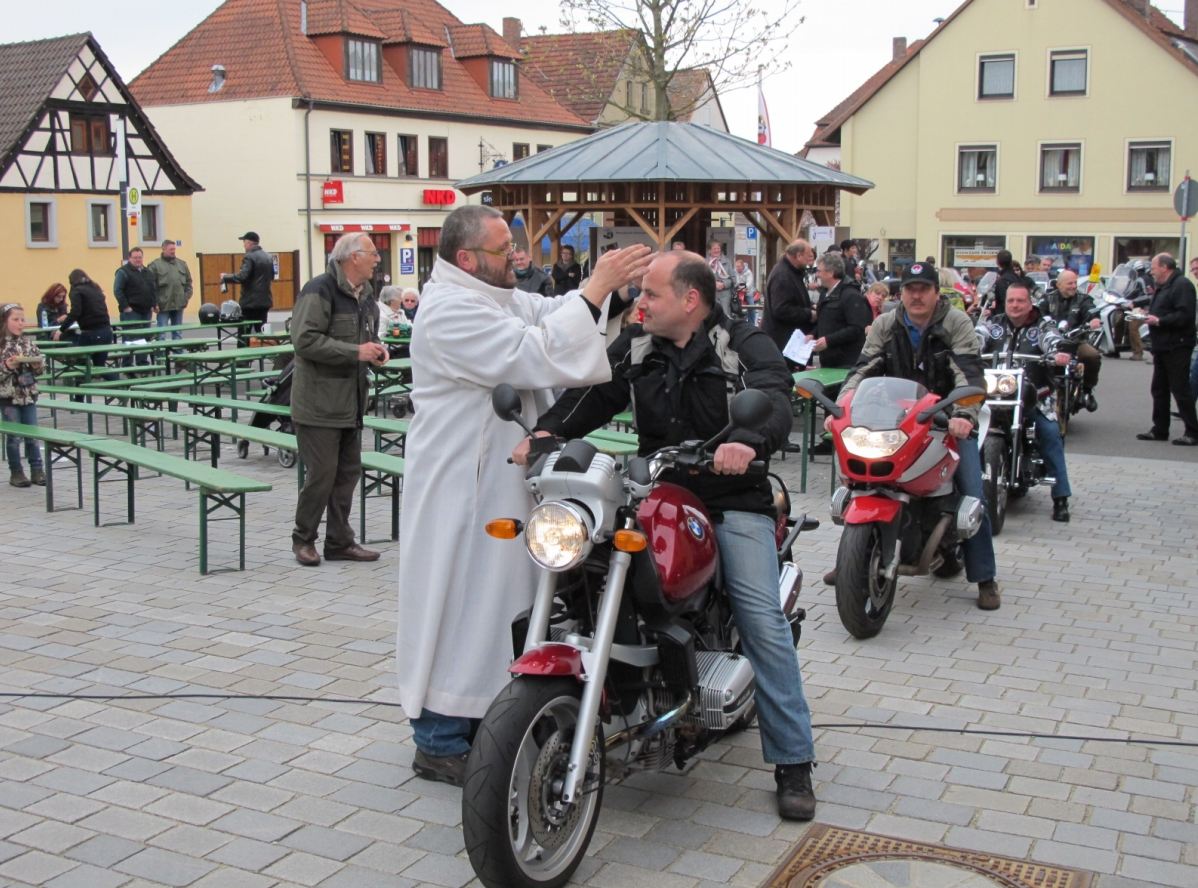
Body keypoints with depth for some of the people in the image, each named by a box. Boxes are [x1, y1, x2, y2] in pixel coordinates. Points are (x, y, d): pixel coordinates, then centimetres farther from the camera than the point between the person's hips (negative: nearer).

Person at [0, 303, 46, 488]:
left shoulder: (29, 343, 4)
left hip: (29, 395, 4)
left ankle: (37, 470, 16)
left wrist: (38, 367, -9)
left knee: (32, 435, 8)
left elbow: (38, 369, 11)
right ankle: (16, 472, 14)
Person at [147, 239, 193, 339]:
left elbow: (188, 282, 17)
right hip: (163, 305, -5)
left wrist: (187, 296, 6)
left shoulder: (182, 264, 12)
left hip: (179, 304, 5)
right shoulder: (155, 265, -3)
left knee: (178, 332, 10)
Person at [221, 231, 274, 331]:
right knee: (261, 333, 8)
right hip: (264, 301, 7)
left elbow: (242, 277, -23)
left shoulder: (249, 257, -14)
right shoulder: (268, 257, 11)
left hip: (250, 302, -7)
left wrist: (225, 278, -12)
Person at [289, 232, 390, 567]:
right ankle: (303, 539, 14)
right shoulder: (320, 290, -15)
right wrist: (355, 352, -22)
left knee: (348, 473, 11)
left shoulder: (365, 295, 13)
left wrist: (377, 349, 5)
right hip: (319, 404, -8)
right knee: (322, 474, -4)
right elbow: (305, 339, -23)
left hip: (351, 402, 9)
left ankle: (339, 541, 22)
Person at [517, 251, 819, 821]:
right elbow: (591, 396, 1)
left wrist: (747, 441, -43)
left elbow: (775, 403, -21)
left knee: (762, 620, -14)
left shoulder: (746, 347, -4)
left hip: (733, 502, -4)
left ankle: (793, 761, -4)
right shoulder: (634, 348, 11)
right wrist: (546, 432, -19)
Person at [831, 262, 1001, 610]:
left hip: (948, 421, -3)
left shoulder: (957, 323, -9)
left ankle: (985, 578, 1)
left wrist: (964, 416, -39)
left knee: (973, 496, -12)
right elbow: (863, 370, -7)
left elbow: (969, 375, -21)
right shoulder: (885, 326, 1)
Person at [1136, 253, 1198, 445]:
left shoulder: (1182, 285, -14)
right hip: (1162, 347, 11)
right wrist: (1148, 315, 11)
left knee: (1180, 390, -8)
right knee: (1159, 390, 12)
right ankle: (1160, 430, 19)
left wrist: (1159, 321, -22)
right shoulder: (1163, 287, 20)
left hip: (1177, 347, -11)